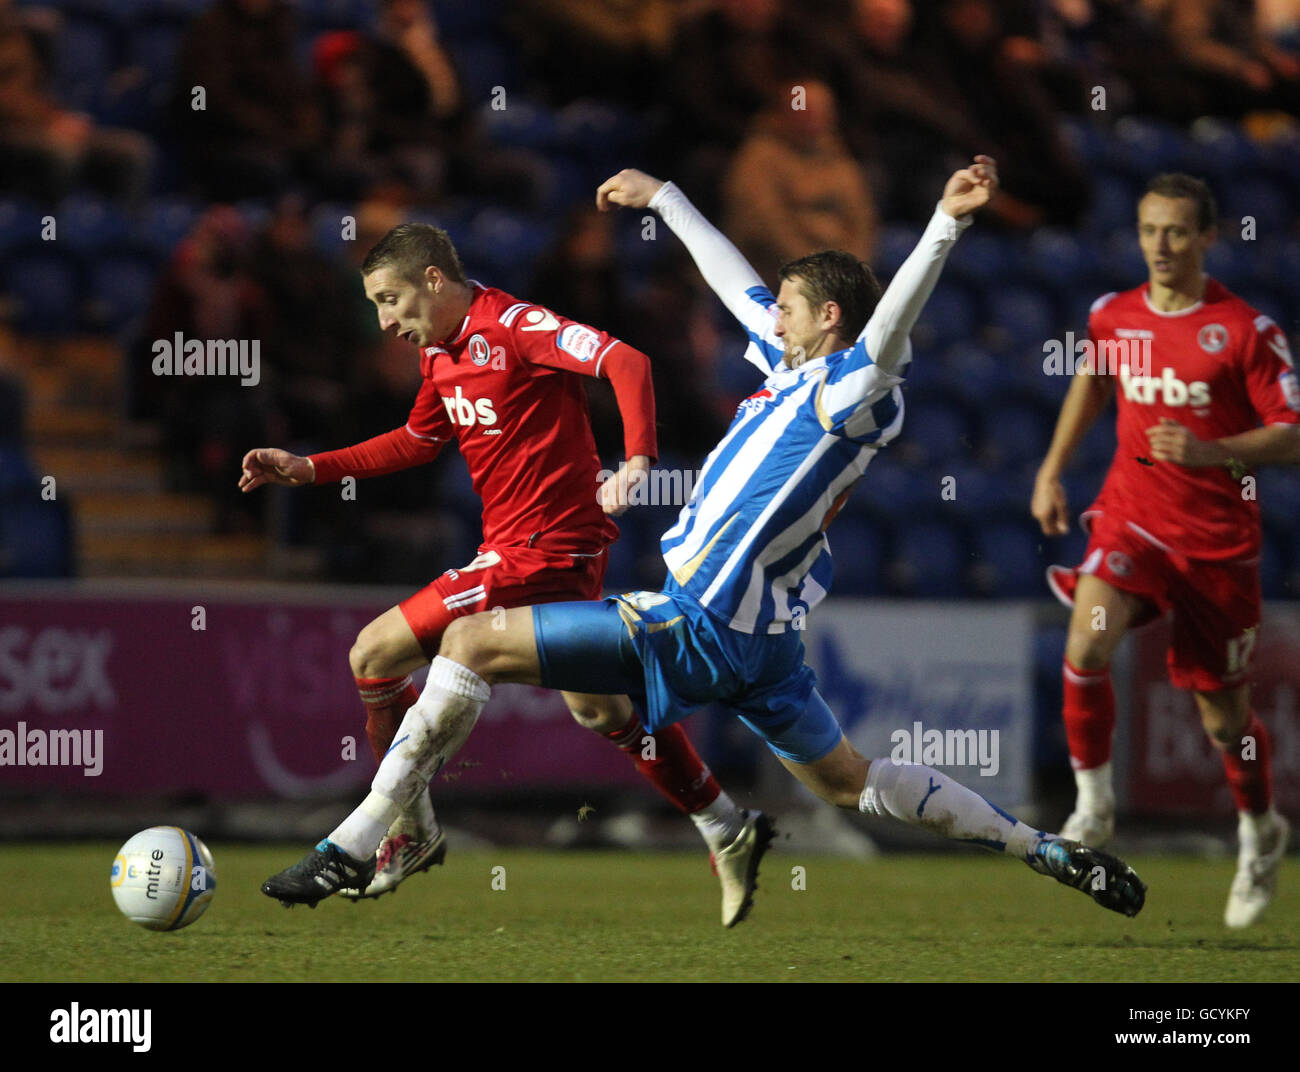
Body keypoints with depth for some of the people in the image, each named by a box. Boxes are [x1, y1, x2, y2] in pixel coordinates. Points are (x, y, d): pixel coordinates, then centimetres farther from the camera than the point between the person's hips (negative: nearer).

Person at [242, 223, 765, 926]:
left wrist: (638, 459, -40)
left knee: (374, 655, -9)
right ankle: (730, 835, 29)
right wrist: (308, 469, 18)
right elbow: (416, 442, 26)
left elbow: (626, 362, -27)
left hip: (539, 552, -10)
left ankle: (412, 832, 4)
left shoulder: (512, 326, -18)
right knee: (599, 708, 20)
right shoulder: (441, 353, 10)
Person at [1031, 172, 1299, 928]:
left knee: (1224, 716, 6)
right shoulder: (1113, 317, 2)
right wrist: (1053, 469, 17)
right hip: (1131, 517, 2)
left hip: (1219, 539, -2)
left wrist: (1212, 452, -26)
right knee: (1087, 646, -26)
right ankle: (1094, 800, -7)